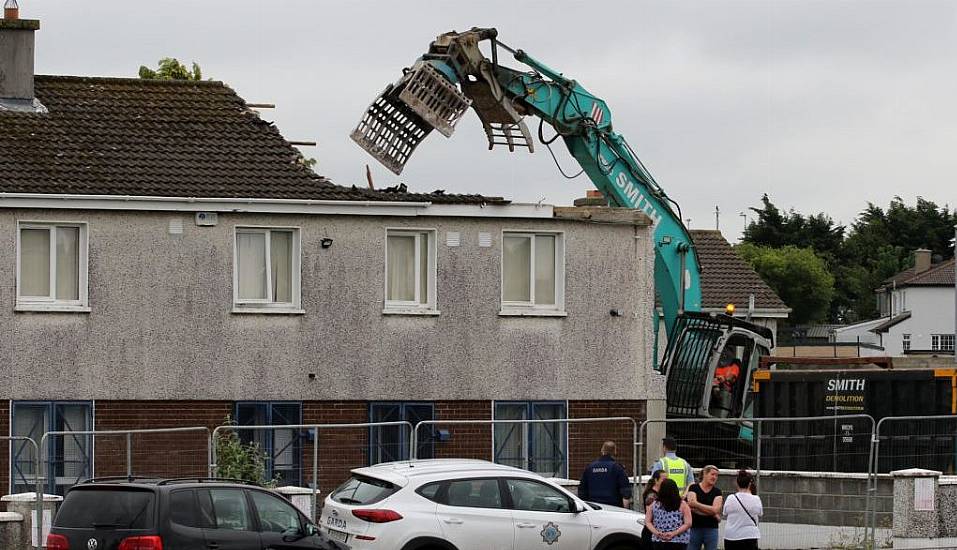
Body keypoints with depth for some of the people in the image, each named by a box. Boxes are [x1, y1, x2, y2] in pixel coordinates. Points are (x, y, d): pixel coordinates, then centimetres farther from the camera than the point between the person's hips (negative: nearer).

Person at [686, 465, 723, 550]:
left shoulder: (717, 492, 6)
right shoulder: (694, 488, 1)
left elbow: (715, 510, -9)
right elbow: (693, 508, -12)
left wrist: (696, 504, -16)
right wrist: (713, 514, -11)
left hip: (711, 529, 1)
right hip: (695, 528, -1)